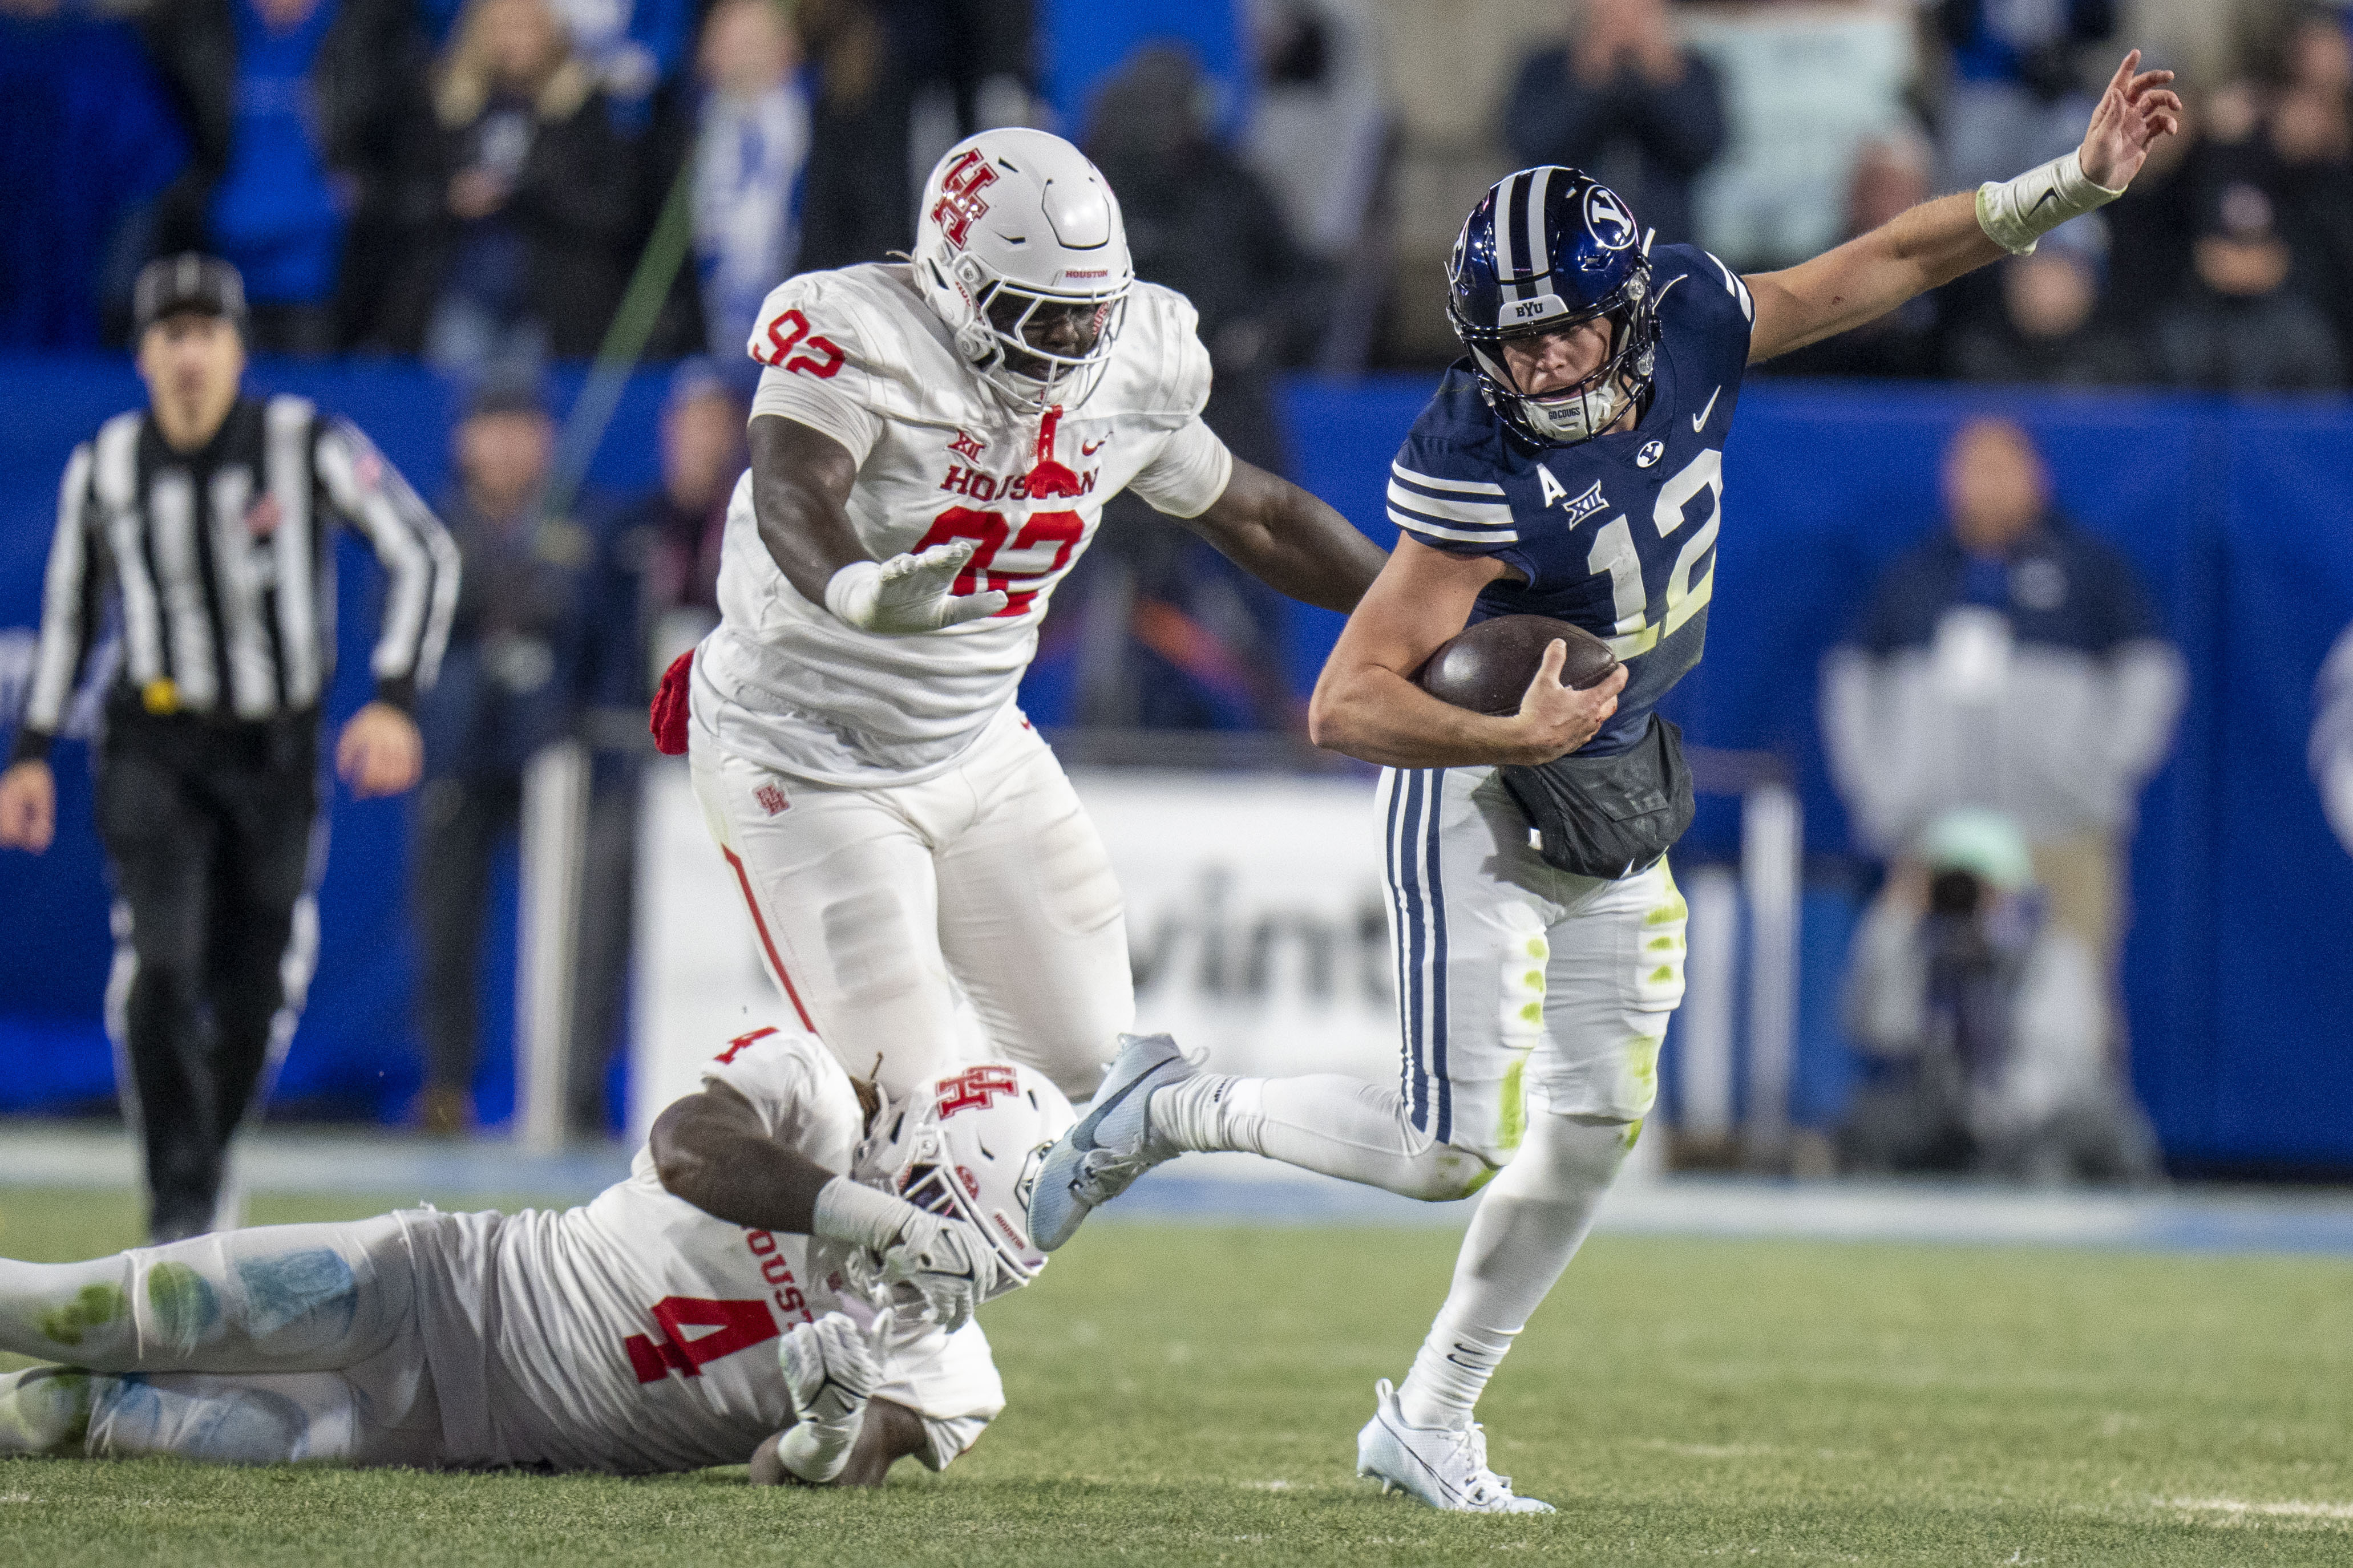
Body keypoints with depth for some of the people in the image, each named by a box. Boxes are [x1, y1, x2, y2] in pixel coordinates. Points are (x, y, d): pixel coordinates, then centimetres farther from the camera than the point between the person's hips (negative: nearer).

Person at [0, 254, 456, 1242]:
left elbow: (425, 557, -8)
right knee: (159, 967, -18)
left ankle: (204, 1167, 30)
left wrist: (395, 702, -18)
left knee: (259, 995, 5)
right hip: (153, 749, 0)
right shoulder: (105, 467, 0)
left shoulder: (306, 446, -10)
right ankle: (180, 1206, -14)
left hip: (277, 754, 0)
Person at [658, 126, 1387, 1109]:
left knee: (1083, 1059, 5)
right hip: (807, 760, -7)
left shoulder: (1128, 378, -3)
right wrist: (852, 588, -64)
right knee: (898, 1086, -12)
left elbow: (1257, 516, 12)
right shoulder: (863, 343, -24)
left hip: (978, 750, 7)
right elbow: (793, 494, -42)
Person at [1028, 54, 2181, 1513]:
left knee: (1592, 1131, 8)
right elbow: (1345, 705, -33)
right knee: (1453, 1153, -11)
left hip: (1617, 793, 7)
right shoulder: (1479, 473, -32)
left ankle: (1429, 1418, 22)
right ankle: (1175, 1108, 12)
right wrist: (1514, 739, -47)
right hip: (1477, 794, -7)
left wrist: (2078, 182, 1)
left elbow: (1881, 264, 2)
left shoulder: (1691, 322, -14)